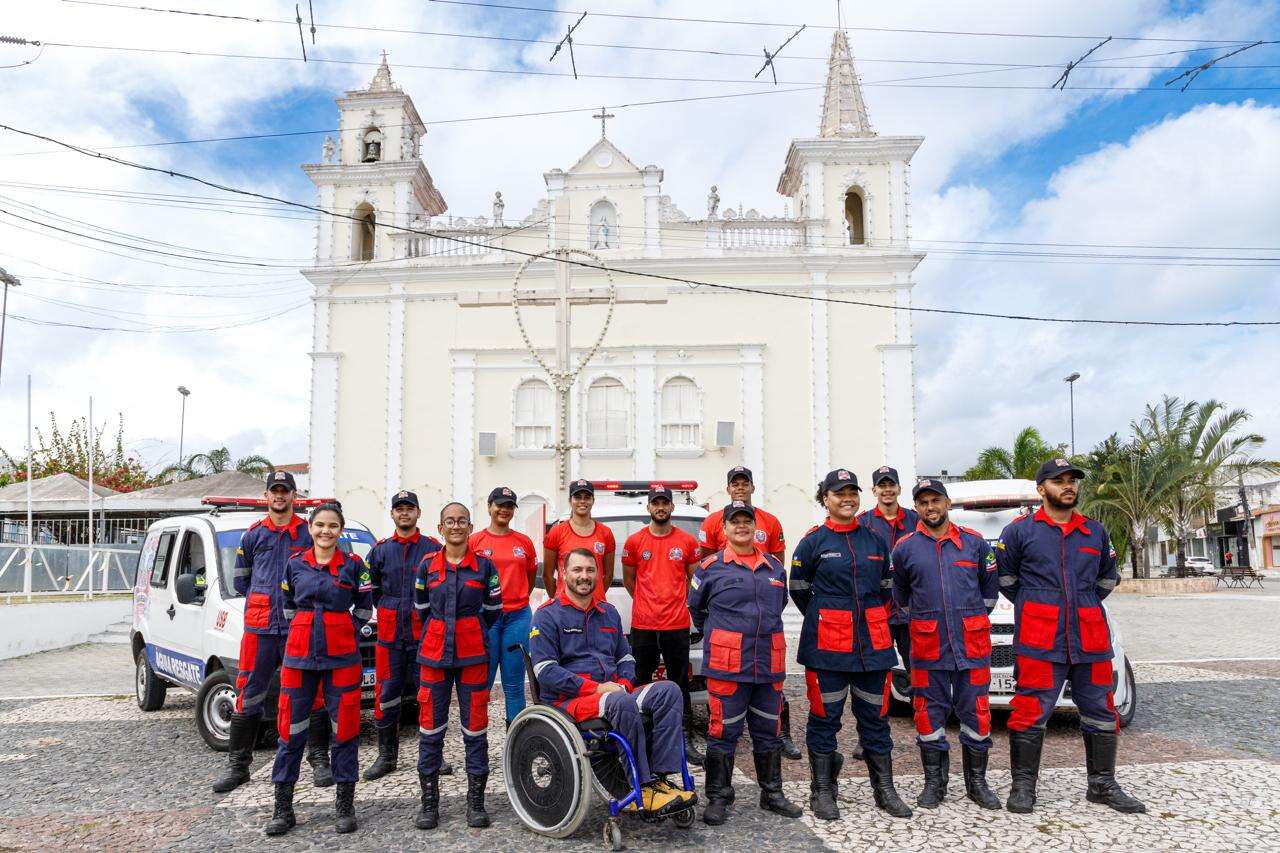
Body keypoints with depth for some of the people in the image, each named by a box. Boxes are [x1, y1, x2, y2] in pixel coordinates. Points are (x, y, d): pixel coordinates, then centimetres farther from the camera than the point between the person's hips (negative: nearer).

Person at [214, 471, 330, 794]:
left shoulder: (308, 532, 4)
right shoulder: (253, 534, 10)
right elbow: (240, 579, 18)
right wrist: (264, 601, 11)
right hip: (259, 628, 2)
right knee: (248, 696, 5)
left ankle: (319, 760, 13)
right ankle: (237, 765, 17)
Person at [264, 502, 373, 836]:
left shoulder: (353, 565, 0)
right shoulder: (295, 564, 6)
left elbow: (365, 608, 8)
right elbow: (287, 605, 17)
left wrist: (347, 631, -1)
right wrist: (306, 631, 9)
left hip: (342, 655, -2)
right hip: (299, 654, 2)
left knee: (344, 728, 2)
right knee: (291, 729, 4)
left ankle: (345, 806, 14)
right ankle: (283, 809, 15)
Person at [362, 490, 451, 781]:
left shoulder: (433, 548, 2)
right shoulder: (380, 550, 9)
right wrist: (387, 610, 9)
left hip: (425, 633, -2)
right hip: (389, 635, 2)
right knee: (386, 694, 5)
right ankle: (387, 756, 17)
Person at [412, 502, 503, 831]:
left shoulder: (484, 565, 0)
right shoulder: (427, 565, 3)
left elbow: (493, 609, 10)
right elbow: (422, 608, 14)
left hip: (473, 654, -1)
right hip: (434, 653, 1)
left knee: (475, 726, 3)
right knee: (431, 726, 3)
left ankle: (476, 801, 15)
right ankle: (429, 802, 15)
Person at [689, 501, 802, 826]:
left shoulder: (774, 566, 10)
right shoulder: (710, 567, -1)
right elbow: (695, 607, 10)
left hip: (769, 664, 4)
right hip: (727, 665, -4)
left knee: (768, 731, 13)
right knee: (723, 731, 1)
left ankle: (772, 794, 27)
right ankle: (718, 798, 13)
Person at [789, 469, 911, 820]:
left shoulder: (875, 540, 9)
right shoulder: (813, 541, -2)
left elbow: (885, 588, 19)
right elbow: (799, 589, 6)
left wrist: (874, 620, 13)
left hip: (872, 643, 3)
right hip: (827, 645, -3)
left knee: (875, 716, 11)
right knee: (825, 717, 3)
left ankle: (884, 788, 23)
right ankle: (822, 791, 15)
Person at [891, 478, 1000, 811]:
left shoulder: (974, 543, 4)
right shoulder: (905, 548, 3)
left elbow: (990, 587, 16)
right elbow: (901, 596, 17)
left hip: (972, 644, 0)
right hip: (927, 646, 0)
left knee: (976, 712, 5)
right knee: (930, 714, 5)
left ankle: (976, 782, 21)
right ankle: (934, 783, 18)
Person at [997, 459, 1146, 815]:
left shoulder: (1096, 531, 14)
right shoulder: (1020, 531, 1)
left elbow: (1107, 577, 26)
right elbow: (1005, 578, 7)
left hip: (1091, 640, 4)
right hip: (1039, 641, -4)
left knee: (1101, 713, 11)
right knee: (1031, 714, -4)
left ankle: (1103, 785, 27)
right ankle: (1023, 786, 8)